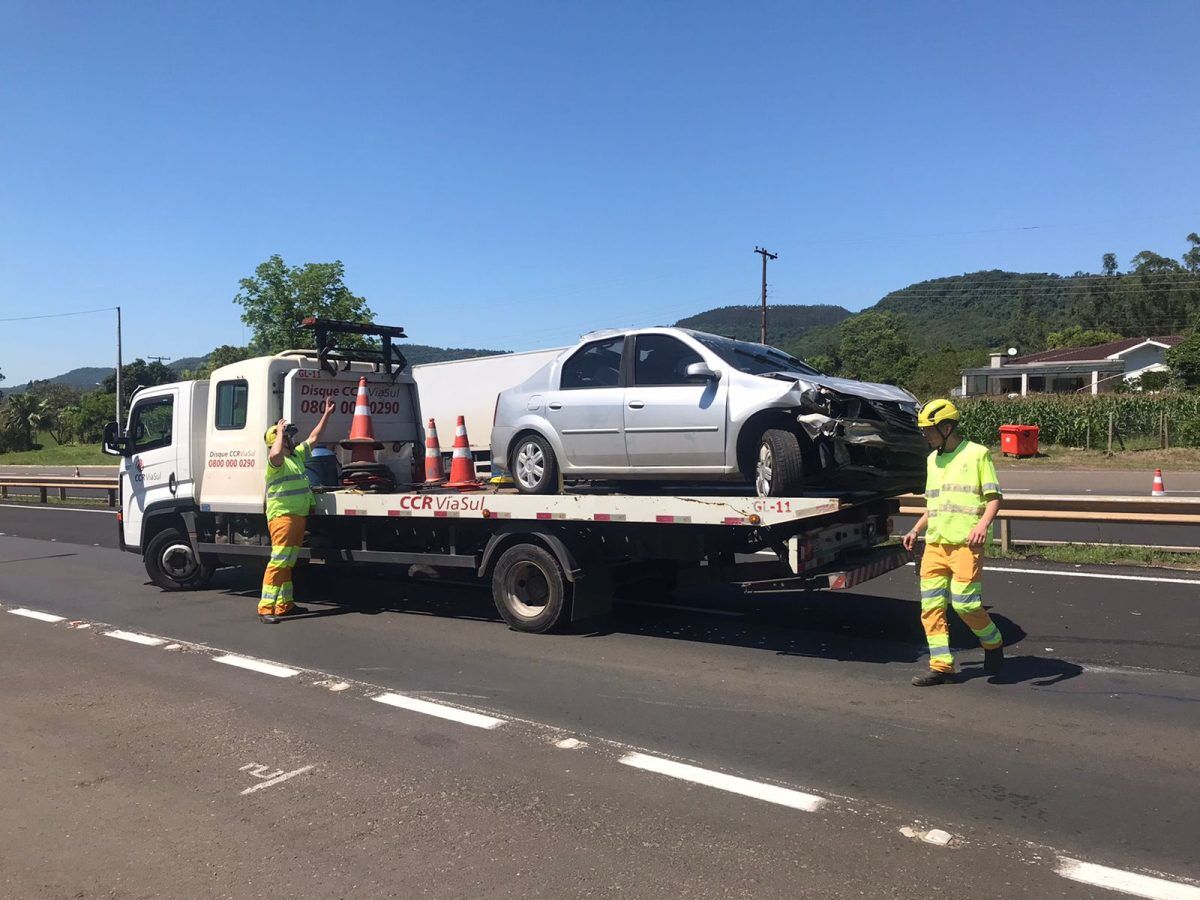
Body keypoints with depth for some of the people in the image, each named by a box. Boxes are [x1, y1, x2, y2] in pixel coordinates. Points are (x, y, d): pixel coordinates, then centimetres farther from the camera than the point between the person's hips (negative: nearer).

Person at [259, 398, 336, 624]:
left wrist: (326, 414, 26)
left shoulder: (297, 455, 17)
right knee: (278, 561, -13)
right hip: (282, 515, -9)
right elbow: (275, 454, -35)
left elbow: (314, 438, 27)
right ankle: (265, 609, -13)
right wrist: (280, 431, -20)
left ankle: (284, 605, 21)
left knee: (288, 563, 13)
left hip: (298, 516, 9)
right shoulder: (276, 461, -10)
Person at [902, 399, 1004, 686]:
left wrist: (982, 524, -21)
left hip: (966, 542, -6)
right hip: (935, 543, 7)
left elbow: (994, 497, -4)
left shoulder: (977, 454, 0)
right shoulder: (933, 460, 20)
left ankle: (993, 644, 18)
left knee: (965, 603, -10)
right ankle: (941, 665, 7)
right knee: (931, 606, 1)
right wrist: (915, 530, 19)